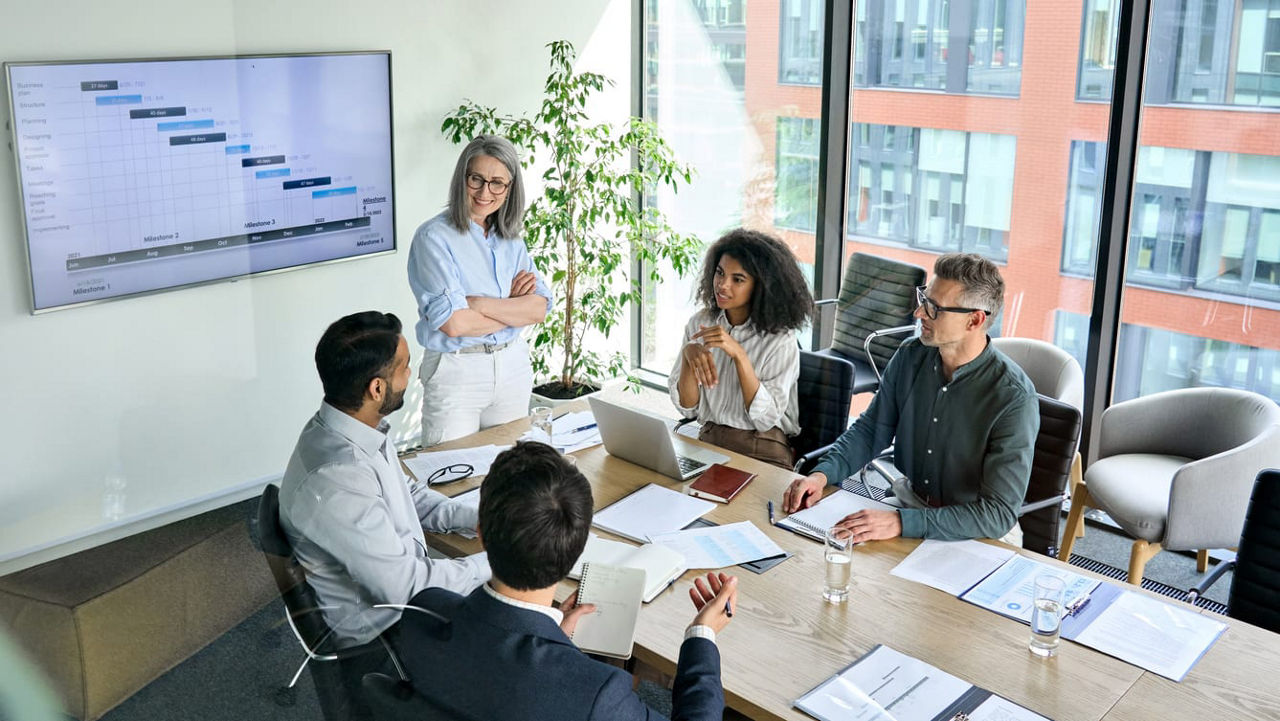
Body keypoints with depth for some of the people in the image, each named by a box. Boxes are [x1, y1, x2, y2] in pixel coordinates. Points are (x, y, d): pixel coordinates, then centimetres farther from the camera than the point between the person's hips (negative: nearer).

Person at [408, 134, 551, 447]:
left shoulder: (510, 239, 7)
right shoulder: (434, 237, -11)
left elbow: (539, 309, -4)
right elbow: (453, 323, -20)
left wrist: (481, 304, -18)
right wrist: (512, 306, -8)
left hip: (512, 366, 6)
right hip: (455, 371, -5)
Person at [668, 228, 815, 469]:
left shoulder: (780, 339, -8)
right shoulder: (699, 323, 4)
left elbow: (766, 418, -14)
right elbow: (687, 408, 2)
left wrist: (739, 355, -23)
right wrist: (688, 355, -17)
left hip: (763, 452, -3)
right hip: (707, 441, 4)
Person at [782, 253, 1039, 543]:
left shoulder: (1013, 397, -23)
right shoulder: (910, 356, -4)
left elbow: (999, 515, -25)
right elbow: (871, 429, 9)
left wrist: (901, 523, -34)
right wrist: (822, 474, -9)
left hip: (979, 534, -5)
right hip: (910, 501, 5)